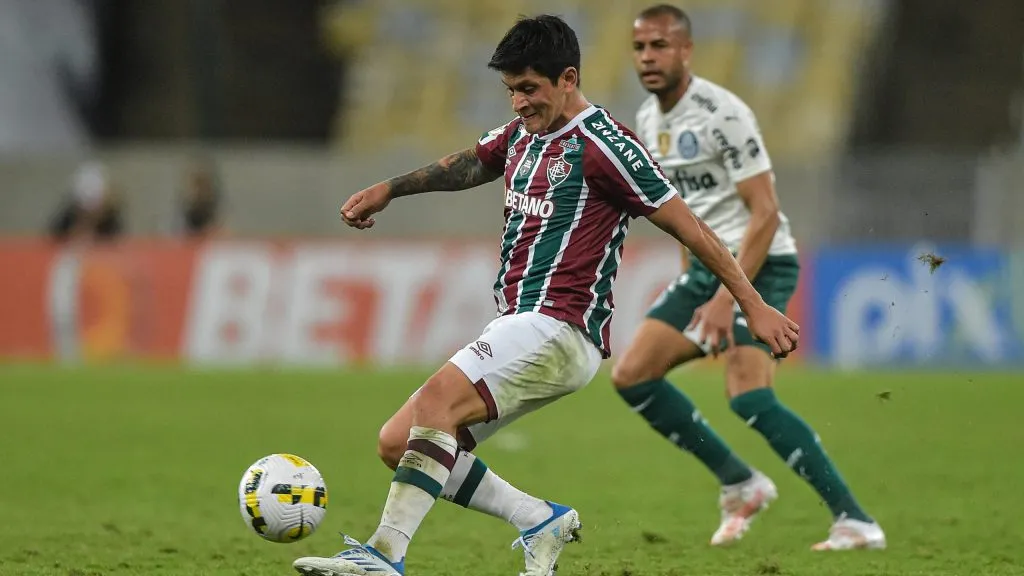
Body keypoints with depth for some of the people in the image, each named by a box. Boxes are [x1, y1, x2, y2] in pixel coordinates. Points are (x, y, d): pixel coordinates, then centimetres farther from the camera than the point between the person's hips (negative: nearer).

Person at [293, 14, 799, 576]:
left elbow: (688, 227, -9)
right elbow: (466, 165, 35)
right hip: (518, 330, 10)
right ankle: (542, 520, 6)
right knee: (398, 443, 2)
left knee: (436, 400, -29)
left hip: (559, 331, -10)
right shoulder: (522, 133, 15)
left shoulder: (602, 145, -10)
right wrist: (387, 189, 21)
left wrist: (754, 307, -8)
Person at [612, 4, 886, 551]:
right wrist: (692, 281, 19)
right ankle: (740, 484, 11)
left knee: (748, 398, -24)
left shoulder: (721, 114, -17)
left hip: (760, 265, -9)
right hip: (707, 265, 9)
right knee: (630, 375, 1)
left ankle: (856, 521, -22)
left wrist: (728, 296, -25)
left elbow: (765, 214, -20)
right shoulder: (648, 121, 9)